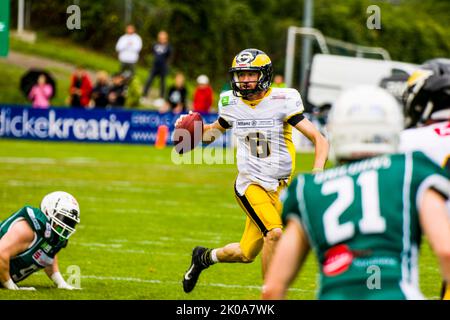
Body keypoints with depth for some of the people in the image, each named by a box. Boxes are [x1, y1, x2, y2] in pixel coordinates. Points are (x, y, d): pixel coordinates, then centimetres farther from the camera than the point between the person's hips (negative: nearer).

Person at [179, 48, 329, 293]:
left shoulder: (281, 102, -10)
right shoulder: (231, 103, 1)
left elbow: (319, 139, -12)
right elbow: (215, 130, 23)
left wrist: (316, 173, -27)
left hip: (278, 187, 1)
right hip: (251, 184, 0)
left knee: (247, 253, 8)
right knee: (274, 233, -26)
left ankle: (205, 257, 38)